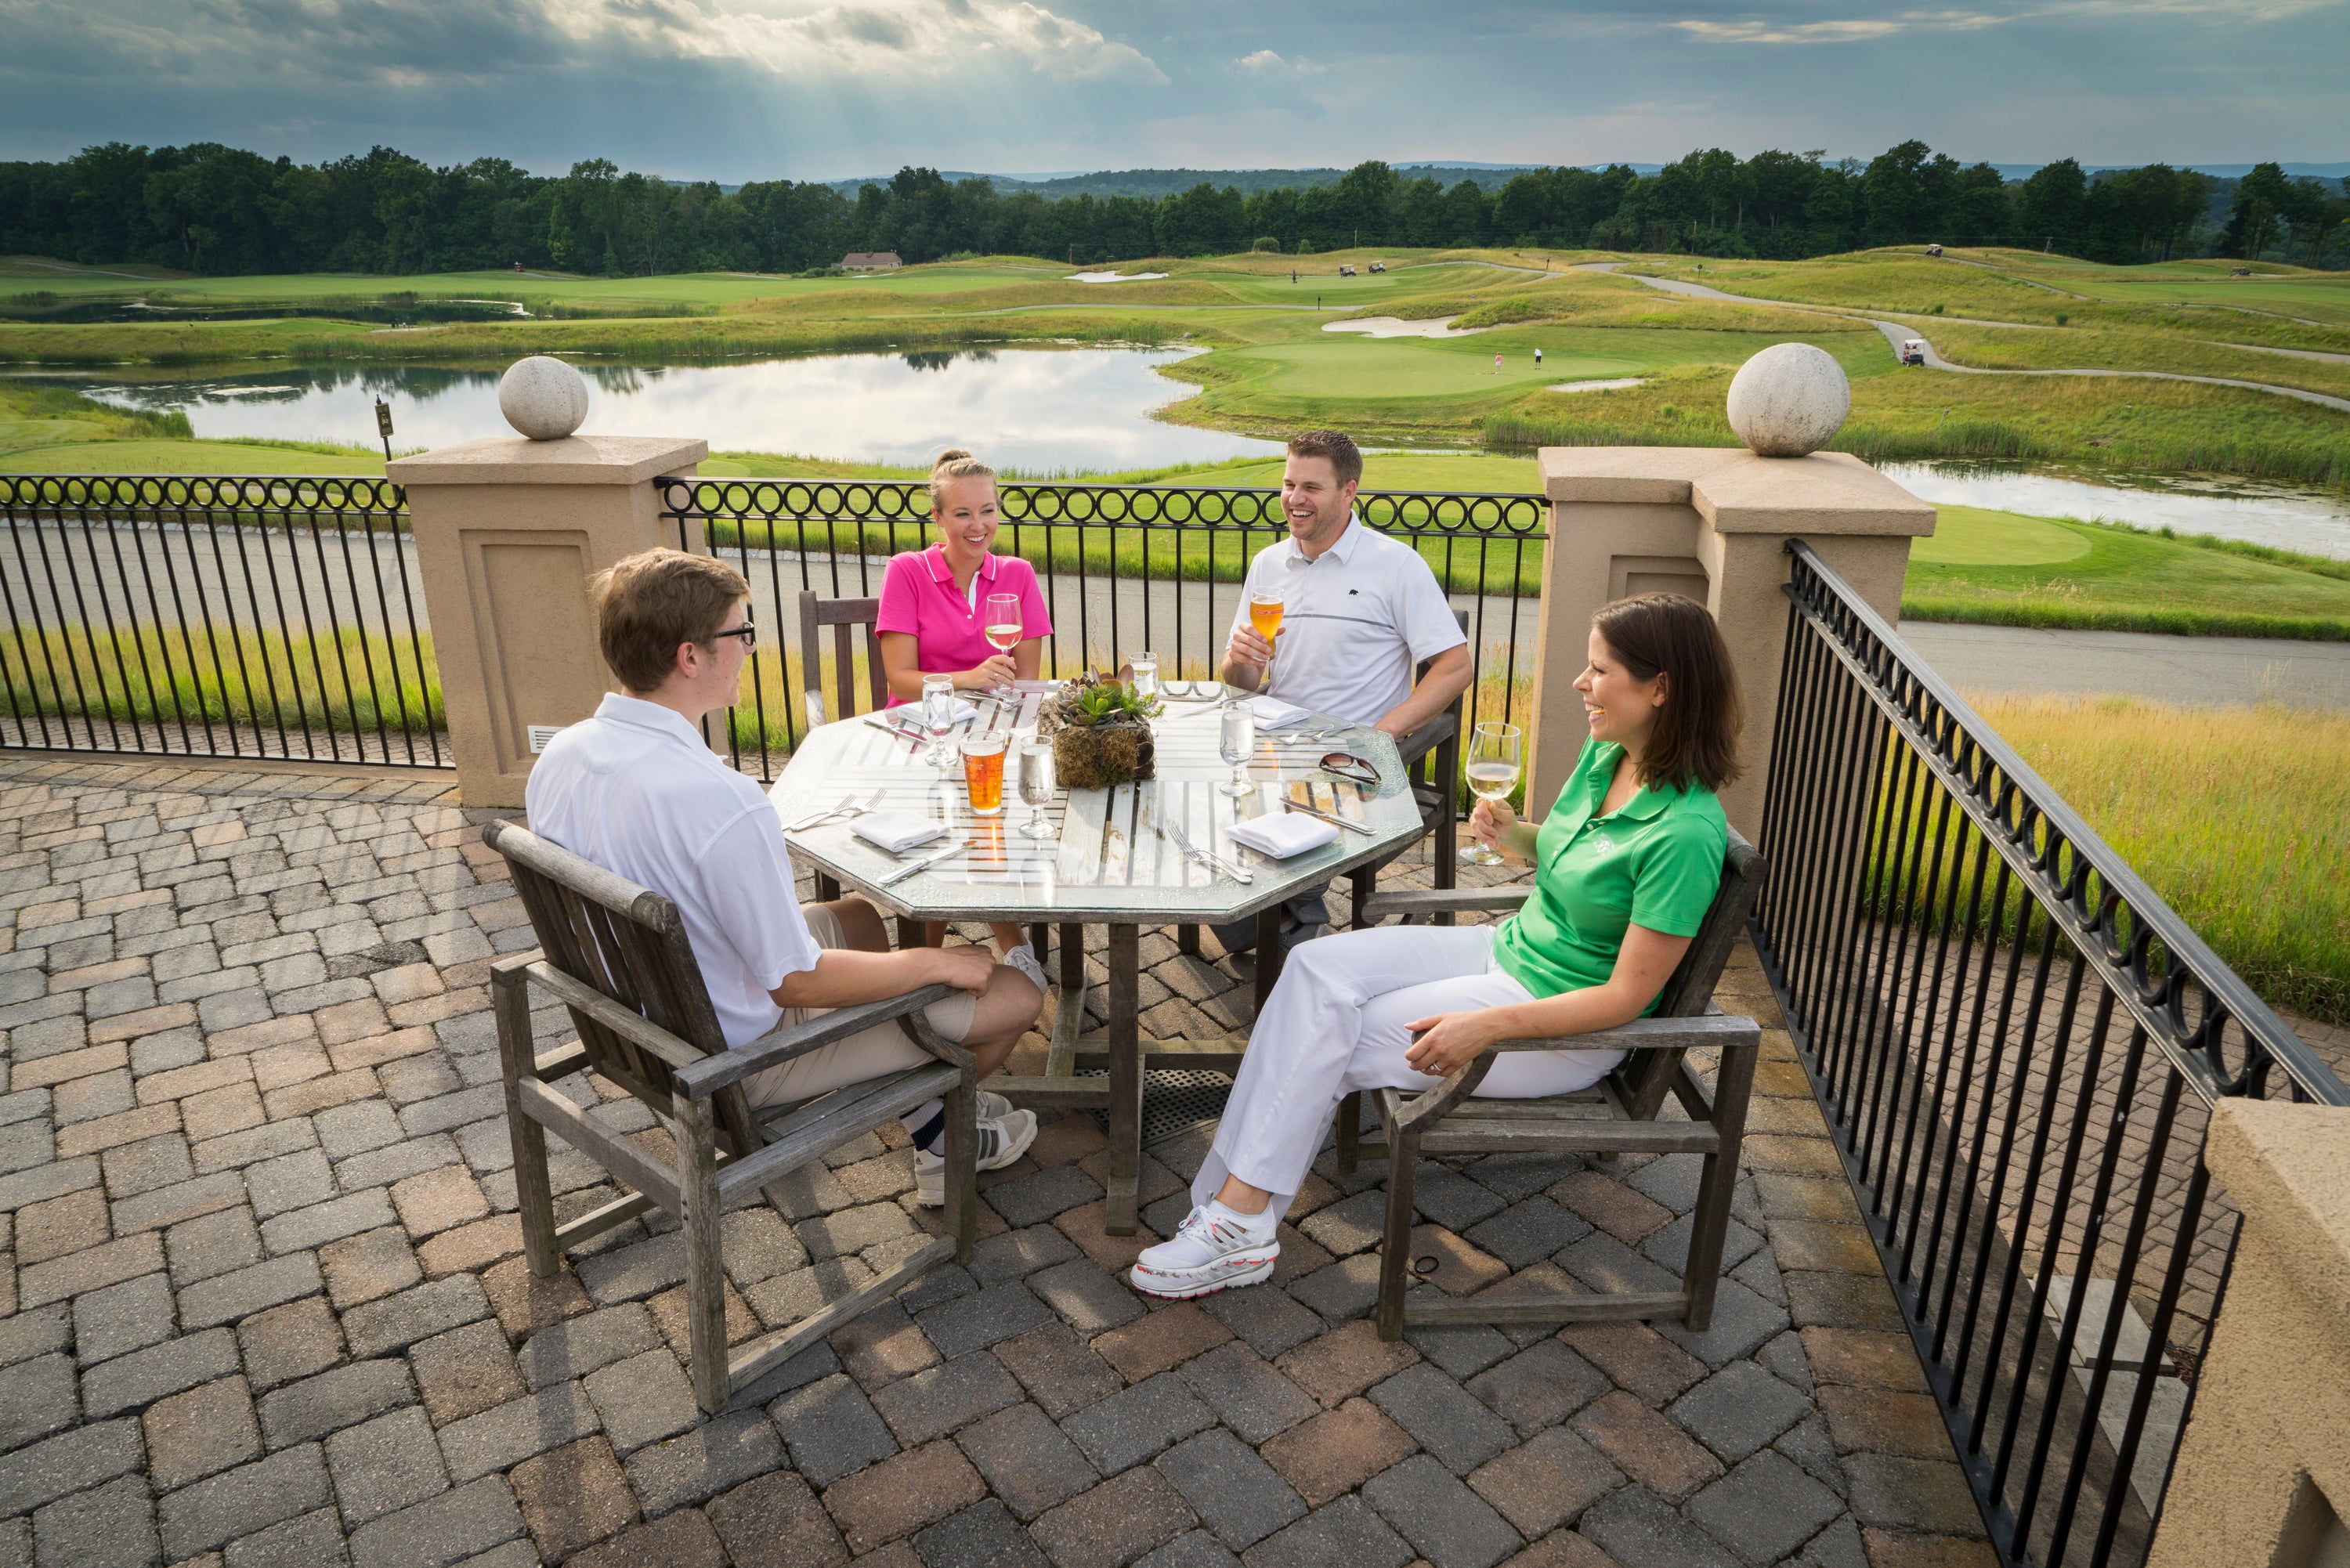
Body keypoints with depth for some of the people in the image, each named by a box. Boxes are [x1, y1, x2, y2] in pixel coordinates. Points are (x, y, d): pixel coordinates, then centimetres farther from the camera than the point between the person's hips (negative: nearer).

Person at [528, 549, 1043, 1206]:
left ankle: (924, 1113, 33)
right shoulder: (720, 803, -36)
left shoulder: (558, 755, -8)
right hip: (742, 1057, -9)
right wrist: (939, 964, -13)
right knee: (1016, 993, 0)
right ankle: (945, 1136, 31)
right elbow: (797, 983, -27)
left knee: (869, 914, 28)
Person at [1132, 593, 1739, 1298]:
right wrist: (1513, 836, -4)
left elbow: (1627, 996, -23)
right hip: (1508, 950, 8)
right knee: (1318, 969, -10)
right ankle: (1236, 1208, -11)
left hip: (1568, 1029, -8)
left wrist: (1487, 1026, -29)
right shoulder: (1605, 755, 0)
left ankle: (1239, 1219, 0)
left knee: (1331, 1042, -14)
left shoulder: (1684, 832, -26)